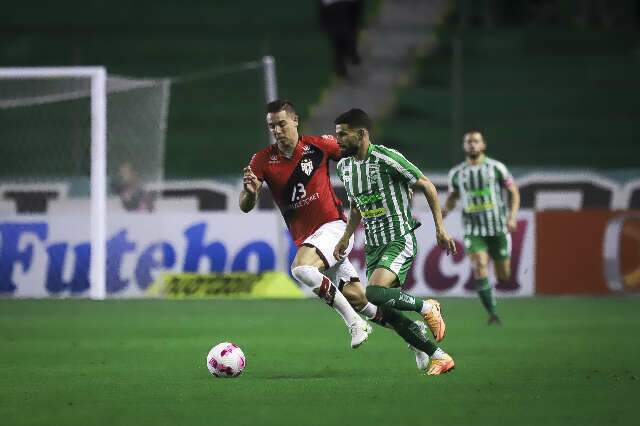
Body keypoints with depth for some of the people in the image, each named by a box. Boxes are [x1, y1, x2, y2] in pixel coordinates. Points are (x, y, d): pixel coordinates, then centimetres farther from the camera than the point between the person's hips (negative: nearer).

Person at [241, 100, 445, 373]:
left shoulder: (319, 145, -7)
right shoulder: (262, 161, -2)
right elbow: (246, 206, -8)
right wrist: (250, 191, -32)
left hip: (333, 226, -4)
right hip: (304, 237, 4)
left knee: (301, 268, -32)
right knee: (356, 298, 1)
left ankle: (355, 322, -19)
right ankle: (412, 331, 19)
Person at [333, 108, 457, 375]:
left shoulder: (386, 159, -16)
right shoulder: (344, 166, 6)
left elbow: (426, 186, -8)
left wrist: (440, 228, -8)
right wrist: (345, 238, 13)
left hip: (400, 242, -8)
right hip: (373, 246, 8)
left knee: (375, 294, -29)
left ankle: (426, 308, -2)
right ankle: (439, 357, 12)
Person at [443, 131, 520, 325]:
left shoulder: (496, 168, -3)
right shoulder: (457, 173, 4)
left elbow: (514, 192, 3)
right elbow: (452, 196, 19)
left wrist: (512, 216, -11)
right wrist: (446, 210, -3)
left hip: (498, 229, -1)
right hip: (473, 231, 1)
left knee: (503, 276, 3)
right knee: (480, 268, -20)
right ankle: (492, 313, -15)